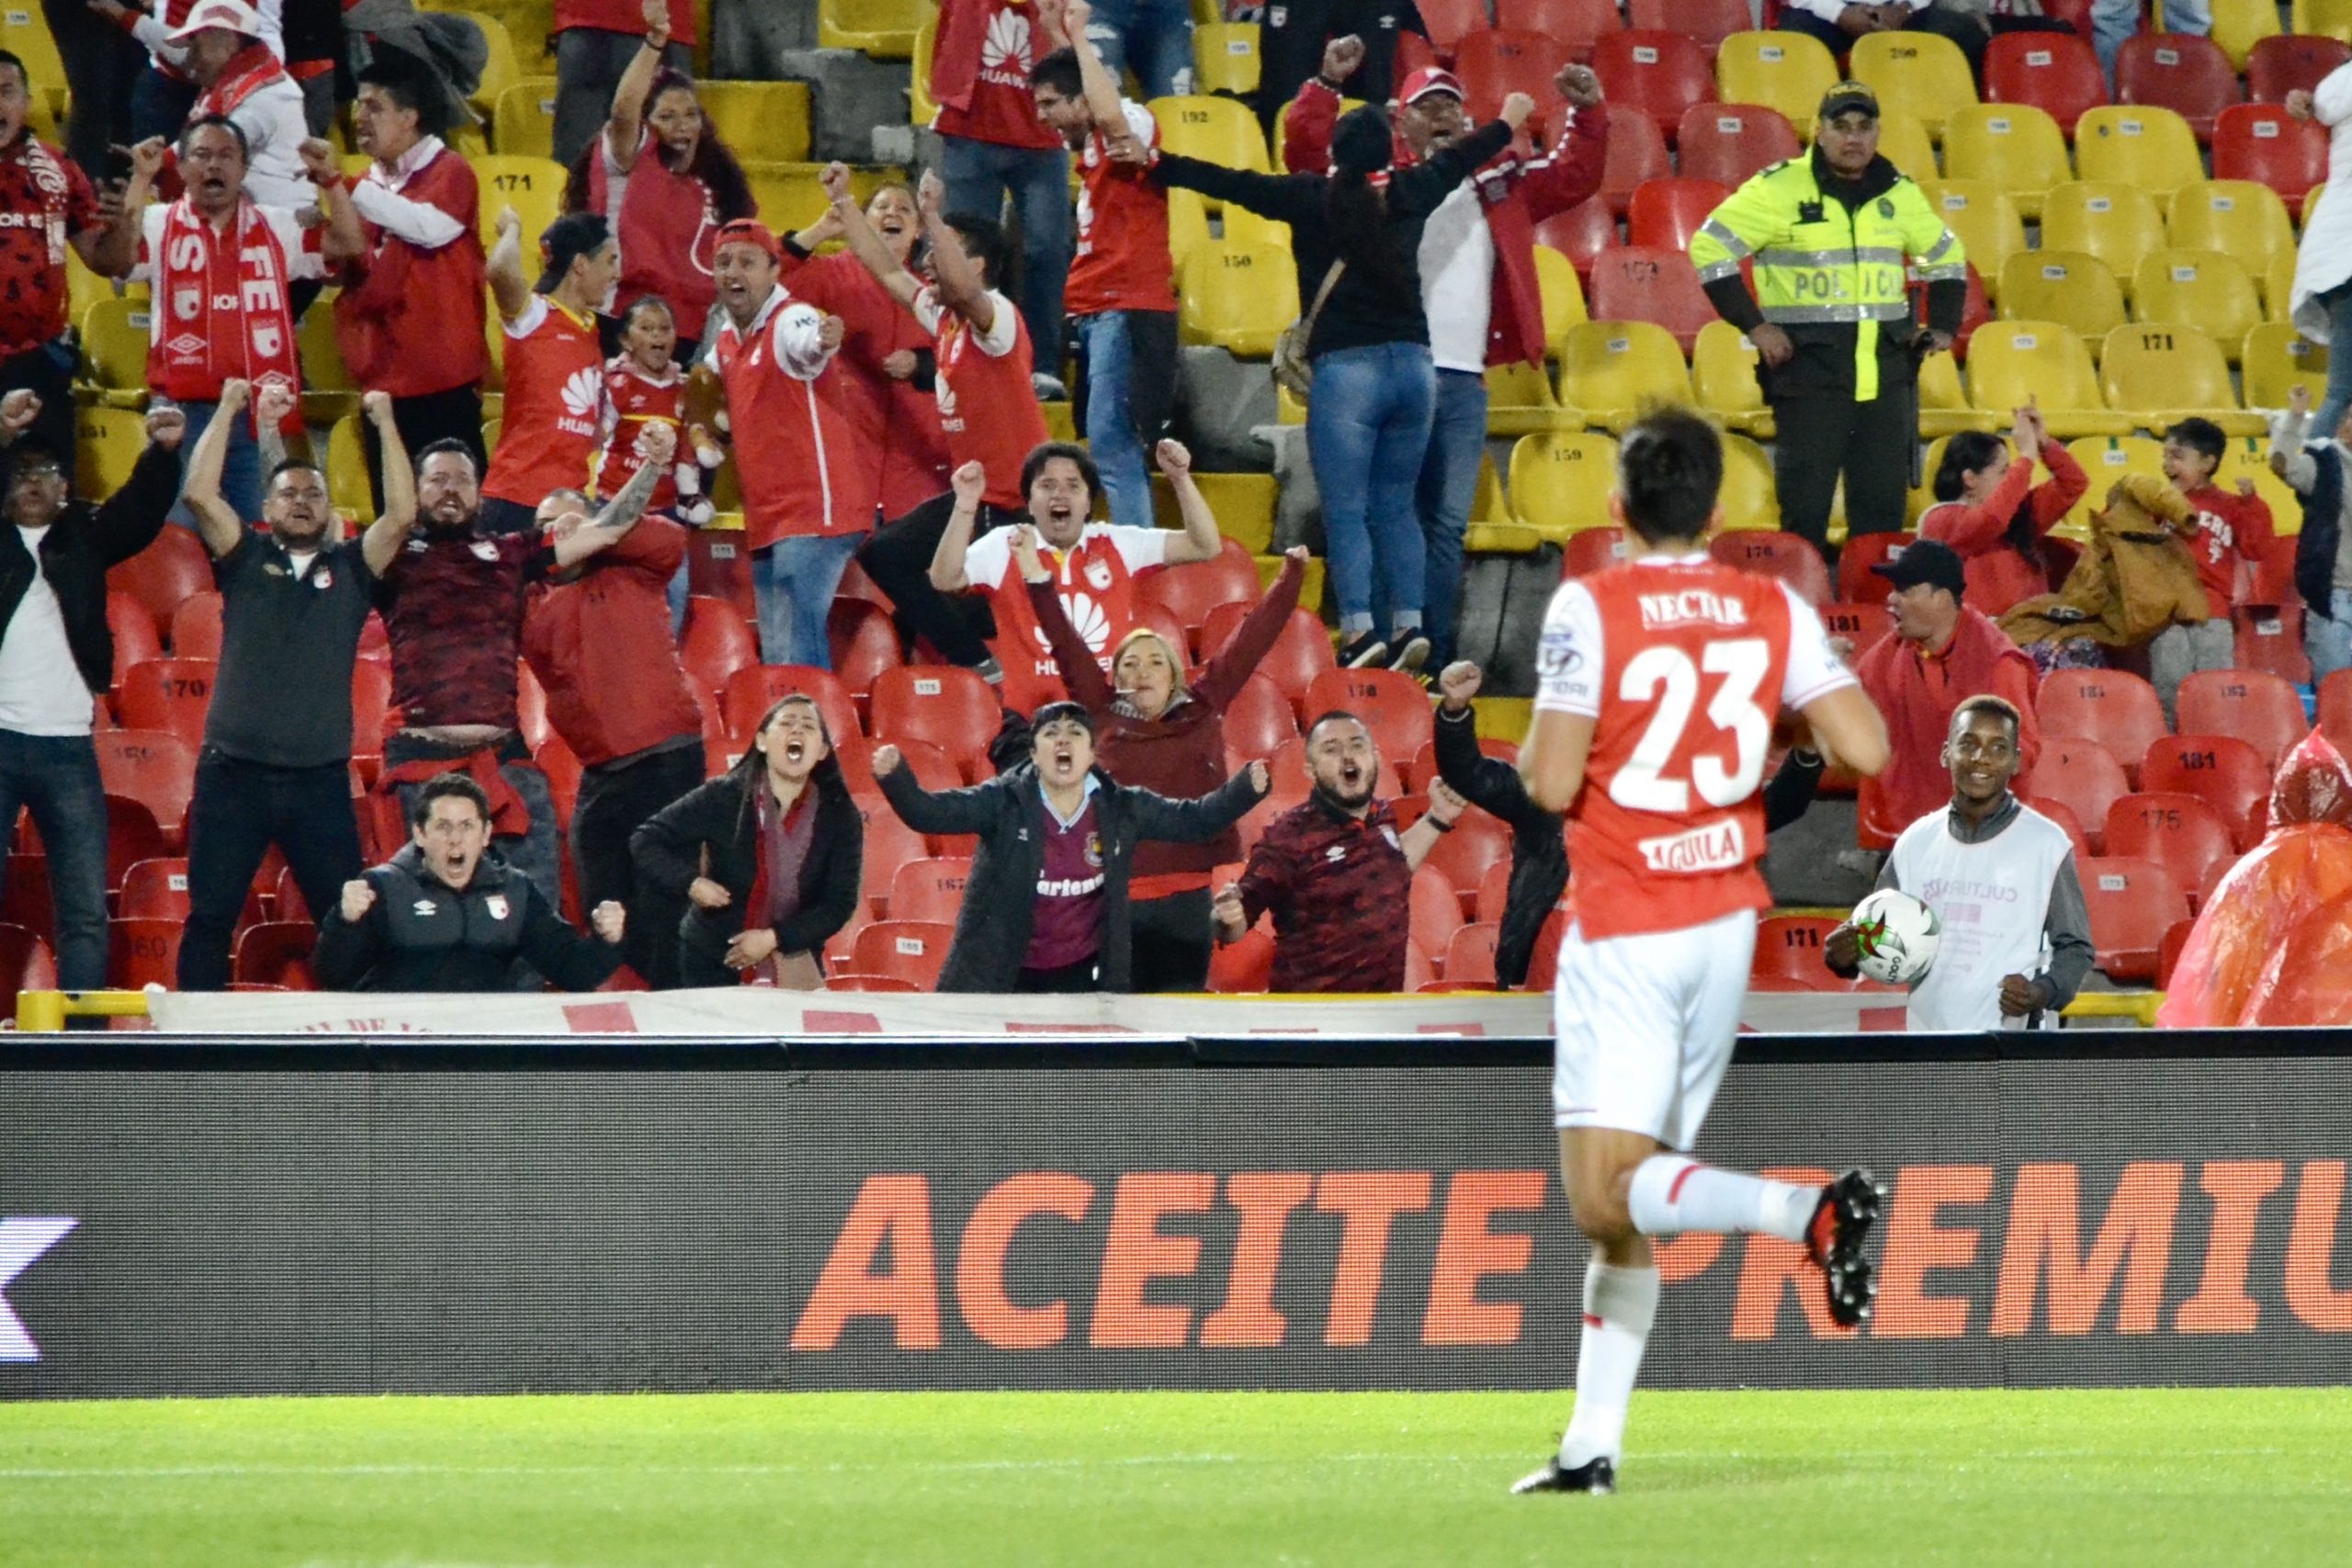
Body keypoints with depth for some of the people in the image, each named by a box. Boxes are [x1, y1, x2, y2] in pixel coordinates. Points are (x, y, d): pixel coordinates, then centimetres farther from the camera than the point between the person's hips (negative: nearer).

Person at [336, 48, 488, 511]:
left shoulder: (450, 173, -4)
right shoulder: (372, 185, 14)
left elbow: (430, 226, -23)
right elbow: (347, 262, 21)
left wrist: (346, 189, -19)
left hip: (443, 380, -6)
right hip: (382, 374, 6)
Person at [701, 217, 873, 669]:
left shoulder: (790, 321, -13)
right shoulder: (726, 341, 14)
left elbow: (806, 345, -39)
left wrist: (823, 343, -61)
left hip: (812, 513, -10)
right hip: (765, 523, 10)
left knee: (799, 657, -16)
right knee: (774, 659, 14)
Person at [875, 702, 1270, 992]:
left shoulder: (1119, 808, -1)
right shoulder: (1004, 802, -10)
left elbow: (1192, 820, 9)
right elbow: (930, 812, -18)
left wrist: (1246, 789, -5)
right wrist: (894, 777, -38)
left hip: (1081, 980, 3)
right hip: (1000, 980, -2)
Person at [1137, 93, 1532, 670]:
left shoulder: (1312, 198, -5)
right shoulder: (1408, 194, 7)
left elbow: (1233, 184, -6)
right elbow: (1456, 160, 26)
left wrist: (1159, 165, 0)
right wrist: (1507, 123, 45)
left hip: (1346, 368, -4)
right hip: (1413, 365, 4)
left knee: (1346, 512, -2)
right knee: (1395, 506, 13)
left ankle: (1359, 630, -12)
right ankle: (1408, 625, 6)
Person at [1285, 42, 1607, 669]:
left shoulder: (1499, 182, 17)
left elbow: (1574, 177, 19)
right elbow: (1307, 152, -1)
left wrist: (1587, 114, 5)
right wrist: (1327, 86, -11)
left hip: (1462, 380, 3)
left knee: (1446, 522, 5)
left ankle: (1436, 656, 8)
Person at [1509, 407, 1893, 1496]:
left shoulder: (1588, 608, -10)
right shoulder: (1775, 611, 2)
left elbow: (1553, 784, -16)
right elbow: (1866, 749, -5)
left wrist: (1524, 759, 7)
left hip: (1624, 937, -6)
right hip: (1727, 925, 6)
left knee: (1604, 1195, -11)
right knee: (1625, 1207, 11)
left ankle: (1811, 1211, -31)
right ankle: (1593, 1445, 9)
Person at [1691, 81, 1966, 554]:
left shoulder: (1898, 193, 12)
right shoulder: (1779, 189, -4)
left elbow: (1946, 255, 28)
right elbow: (1710, 248, -5)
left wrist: (1942, 326, 15)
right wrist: (1754, 325, -9)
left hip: (1887, 371, 5)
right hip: (1810, 369, -5)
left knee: (1883, 508, 5)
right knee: (1805, 505, -5)